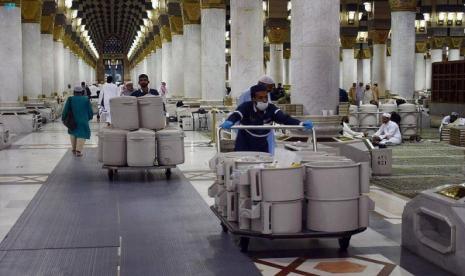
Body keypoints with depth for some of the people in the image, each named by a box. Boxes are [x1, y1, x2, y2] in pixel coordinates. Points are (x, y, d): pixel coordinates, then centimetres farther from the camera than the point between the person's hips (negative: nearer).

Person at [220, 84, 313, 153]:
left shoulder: (271, 109, -12)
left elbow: (284, 118, -25)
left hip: (262, 147, 4)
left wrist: (301, 123, -43)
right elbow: (235, 115, -37)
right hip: (244, 147, -4)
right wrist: (229, 122, -62)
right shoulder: (246, 107, -20)